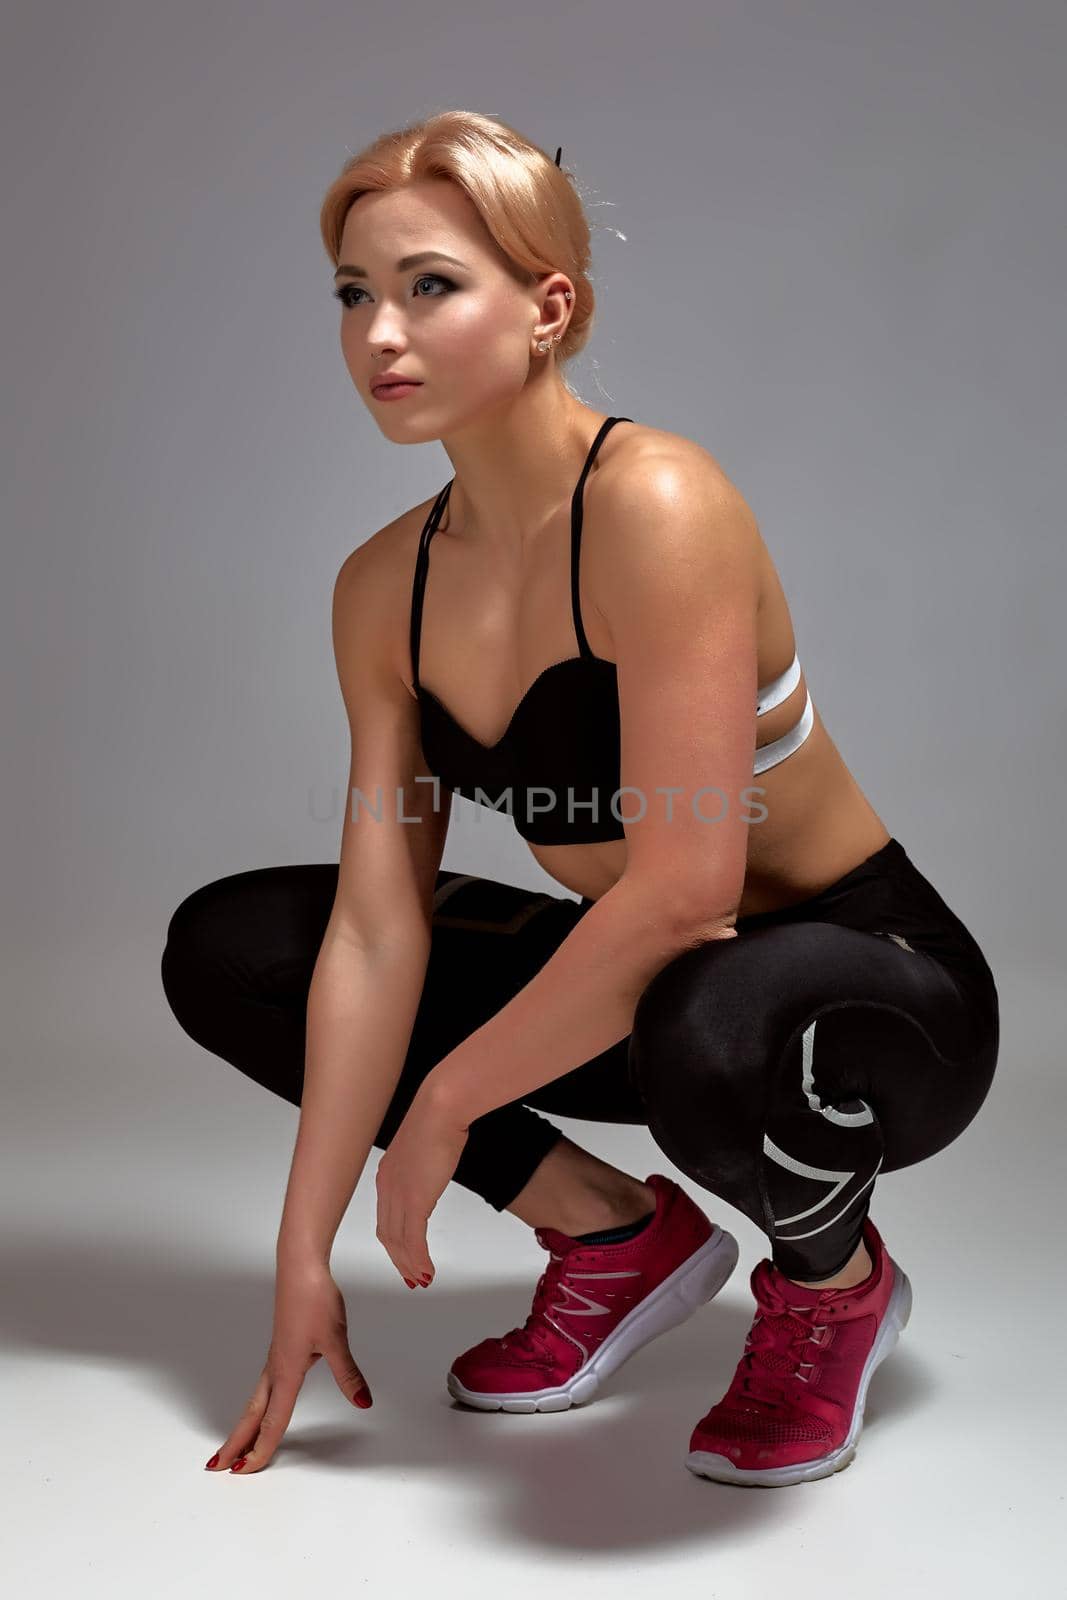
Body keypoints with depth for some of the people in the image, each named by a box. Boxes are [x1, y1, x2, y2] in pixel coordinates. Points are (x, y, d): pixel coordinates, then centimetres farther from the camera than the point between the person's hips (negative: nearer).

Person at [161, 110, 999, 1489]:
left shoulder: (654, 503, -25)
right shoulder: (383, 587, -4)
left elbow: (686, 885, -30)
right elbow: (376, 926, -7)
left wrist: (445, 1108, -20)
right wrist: (305, 1249, -9)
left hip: (882, 994, -6)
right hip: (638, 982, 7)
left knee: (711, 1029, -43)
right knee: (223, 951, 1)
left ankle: (834, 1277, -3)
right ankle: (615, 1232, 8)